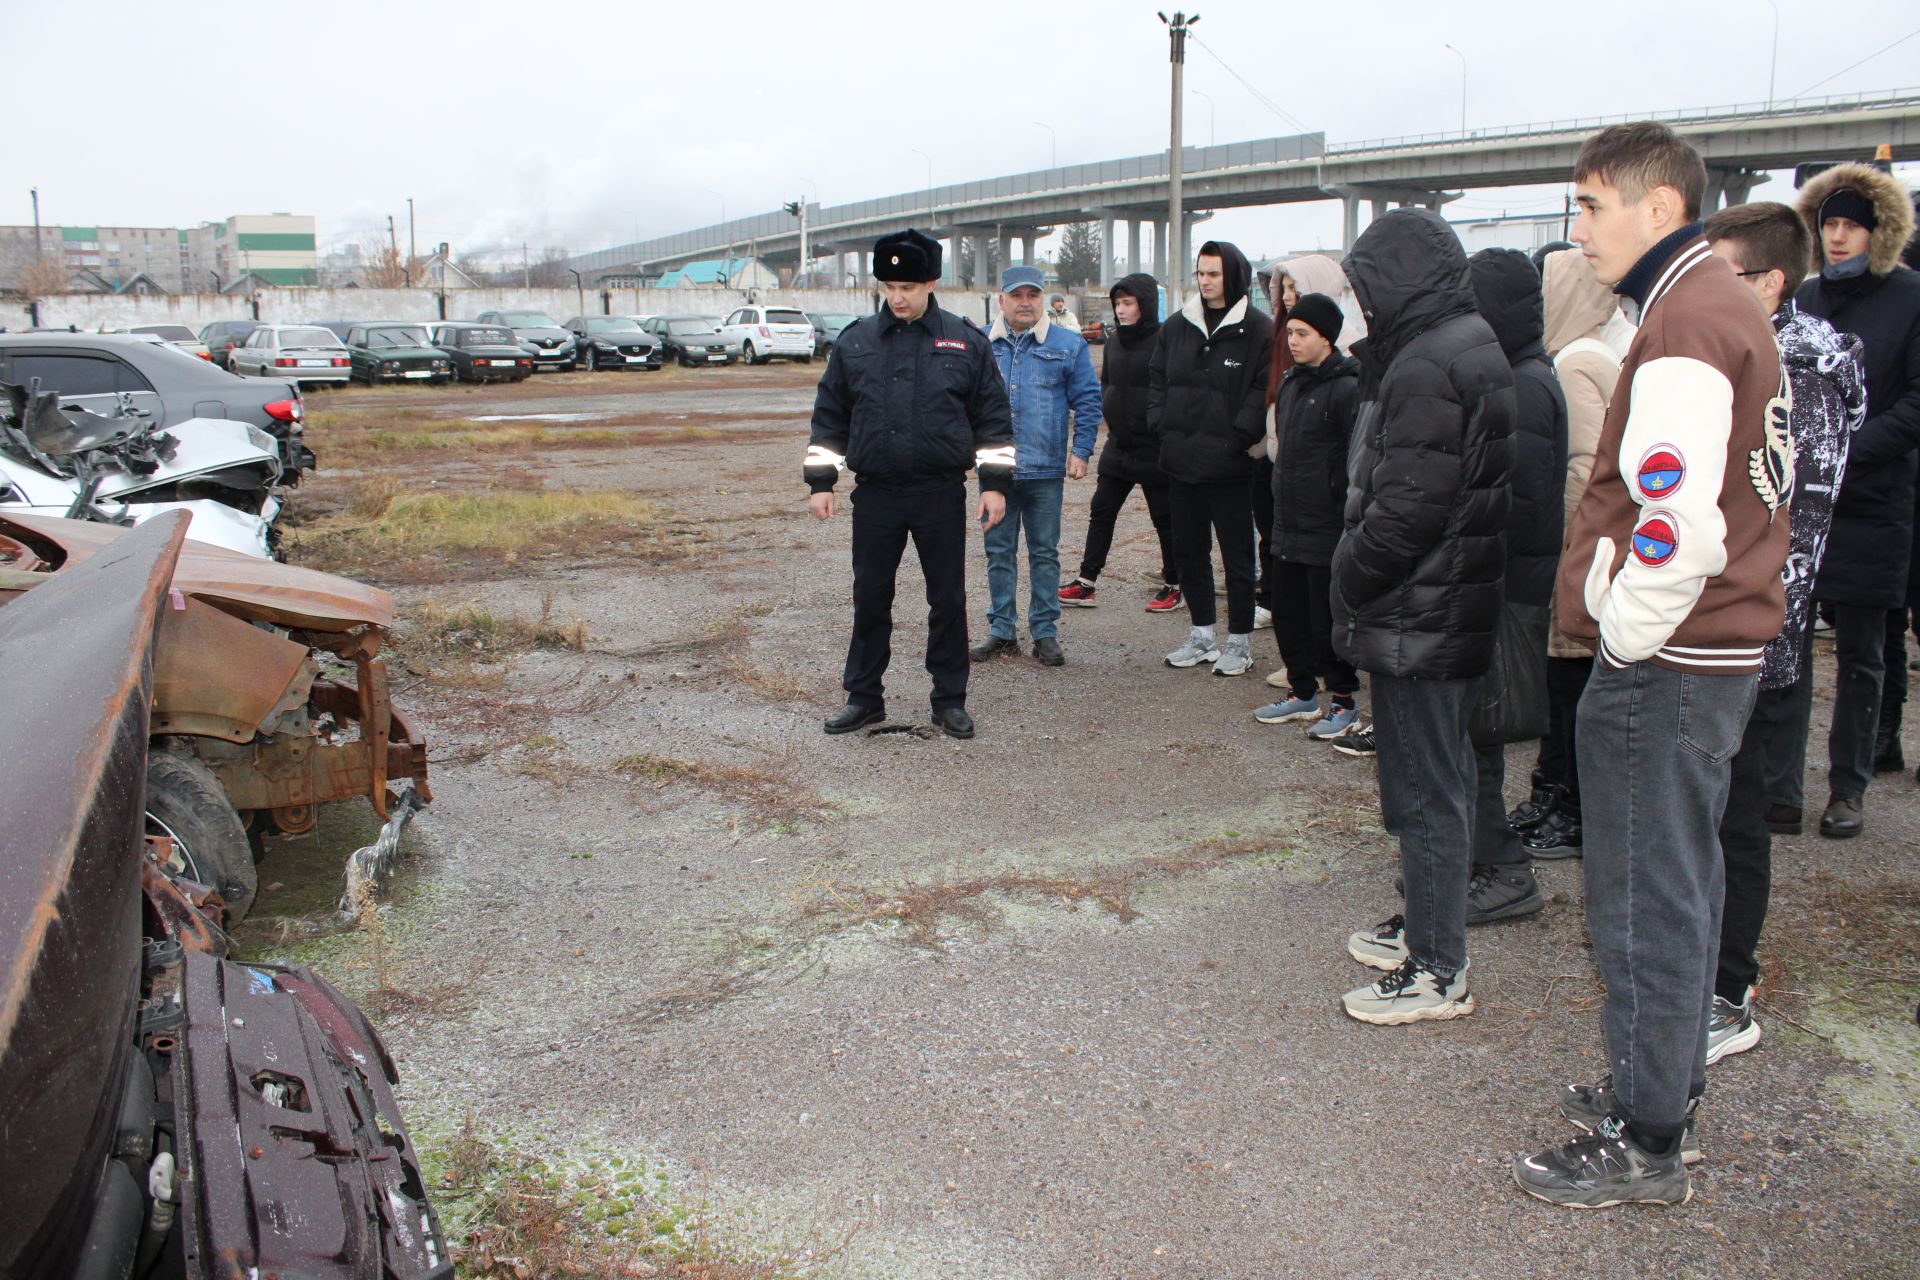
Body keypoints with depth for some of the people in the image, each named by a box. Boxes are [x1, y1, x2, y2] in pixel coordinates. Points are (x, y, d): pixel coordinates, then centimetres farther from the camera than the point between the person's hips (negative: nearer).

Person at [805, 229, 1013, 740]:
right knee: (870, 598, 9)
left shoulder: (966, 343, 2)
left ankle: (950, 699, 18)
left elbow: (993, 419, 4)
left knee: (948, 600, 6)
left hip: (942, 496, -1)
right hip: (875, 494, 2)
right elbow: (829, 417, 9)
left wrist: (995, 483, -1)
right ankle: (864, 696, 22)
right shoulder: (855, 342, 5)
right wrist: (821, 482, 5)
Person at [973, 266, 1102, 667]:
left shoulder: (1068, 344, 3)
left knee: (1044, 552, 6)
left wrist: (1081, 450, -4)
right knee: (999, 551, 8)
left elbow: (1087, 401, 3)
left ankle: (1045, 633, 13)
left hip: (1045, 468, -2)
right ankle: (1001, 630, 17)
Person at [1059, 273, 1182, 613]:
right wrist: (1109, 408, 5)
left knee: (1165, 520, 6)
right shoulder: (1114, 341, 8)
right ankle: (1086, 582, 16)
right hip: (1118, 445, 7)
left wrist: (1161, 429, -15)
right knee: (1101, 512, 9)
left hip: (1154, 450, -7)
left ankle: (1173, 585, 18)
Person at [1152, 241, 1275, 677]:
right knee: (1189, 551, 13)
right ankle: (1202, 634, 26)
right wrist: (1163, 427, 3)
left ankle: (1240, 640, 15)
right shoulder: (1176, 327, 9)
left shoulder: (1257, 329, -7)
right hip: (1181, 462, 6)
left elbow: (1264, 391, -11)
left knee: (1237, 555, 4)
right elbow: (1156, 380, 15)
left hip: (1228, 466, -5)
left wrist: (1236, 440, -16)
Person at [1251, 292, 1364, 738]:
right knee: (1287, 613, 15)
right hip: (1289, 525, 8)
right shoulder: (1290, 383, 11)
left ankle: (1342, 700, 15)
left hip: (1326, 530, -8)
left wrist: (1341, 507, -17)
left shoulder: (1346, 389, -14)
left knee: (1327, 619, 1)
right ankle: (1302, 692, 29)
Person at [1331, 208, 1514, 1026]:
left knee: (1425, 793, -1)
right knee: (1439, 781, 20)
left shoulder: (1425, 367, -20)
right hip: (1463, 611, 10)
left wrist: (1348, 578, -12)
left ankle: (1439, 972, 10)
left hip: (1418, 619, -10)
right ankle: (1427, 928, 35)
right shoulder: (1474, 344, 12)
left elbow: (1407, 509, -24)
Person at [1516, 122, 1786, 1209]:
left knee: (1647, 898, 0)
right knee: (1678, 883, 19)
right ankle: (1665, 1088, 33)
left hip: (1667, 661, -10)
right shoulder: (1725, 303, 15)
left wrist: (1625, 637, -13)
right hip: (1718, 645, 10)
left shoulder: (1686, 322, -17)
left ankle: (1646, 1146, 12)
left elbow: (1678, 522, -27)